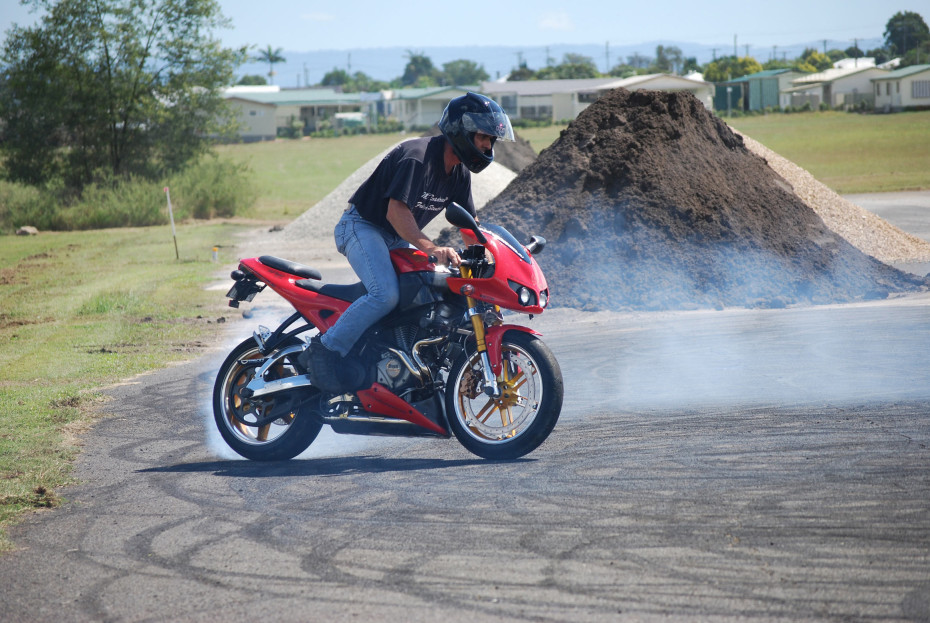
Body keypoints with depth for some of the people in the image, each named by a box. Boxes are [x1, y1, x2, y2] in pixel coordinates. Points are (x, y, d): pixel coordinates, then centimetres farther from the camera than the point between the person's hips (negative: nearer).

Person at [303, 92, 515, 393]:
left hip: (398, 239, 10)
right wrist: (430, 247, -46)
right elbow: (396, 212, -33)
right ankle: (323, 351, -22)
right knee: (386, 294, -30)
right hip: (362, 226, -10)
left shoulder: (459, 171, 4)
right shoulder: (418, 157, -25)